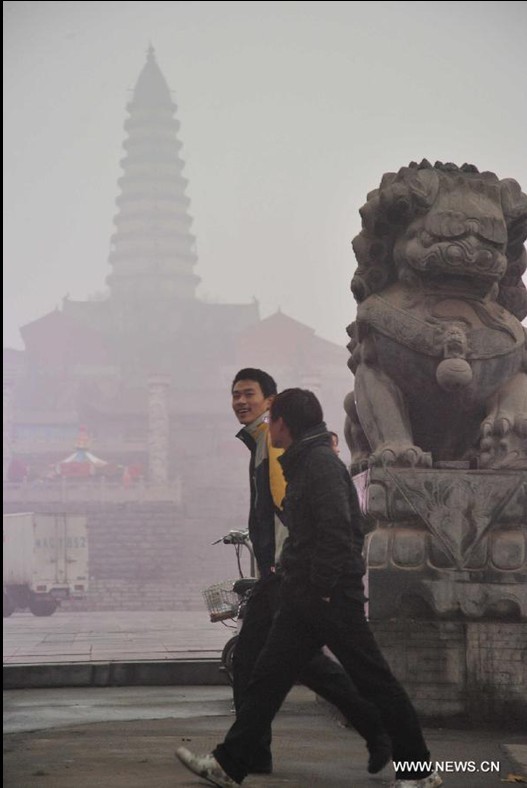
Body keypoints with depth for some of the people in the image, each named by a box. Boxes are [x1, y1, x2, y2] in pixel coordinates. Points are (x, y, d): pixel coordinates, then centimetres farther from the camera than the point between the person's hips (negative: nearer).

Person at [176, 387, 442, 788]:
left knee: (375, 681, -2)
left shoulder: (322, 463, -14)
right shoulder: (304, 462, 17)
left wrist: (322, 588, -20)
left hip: (332, 598, -10)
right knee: (268, 676, 9)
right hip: (303, 598, 10)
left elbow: (337, 531, -22)